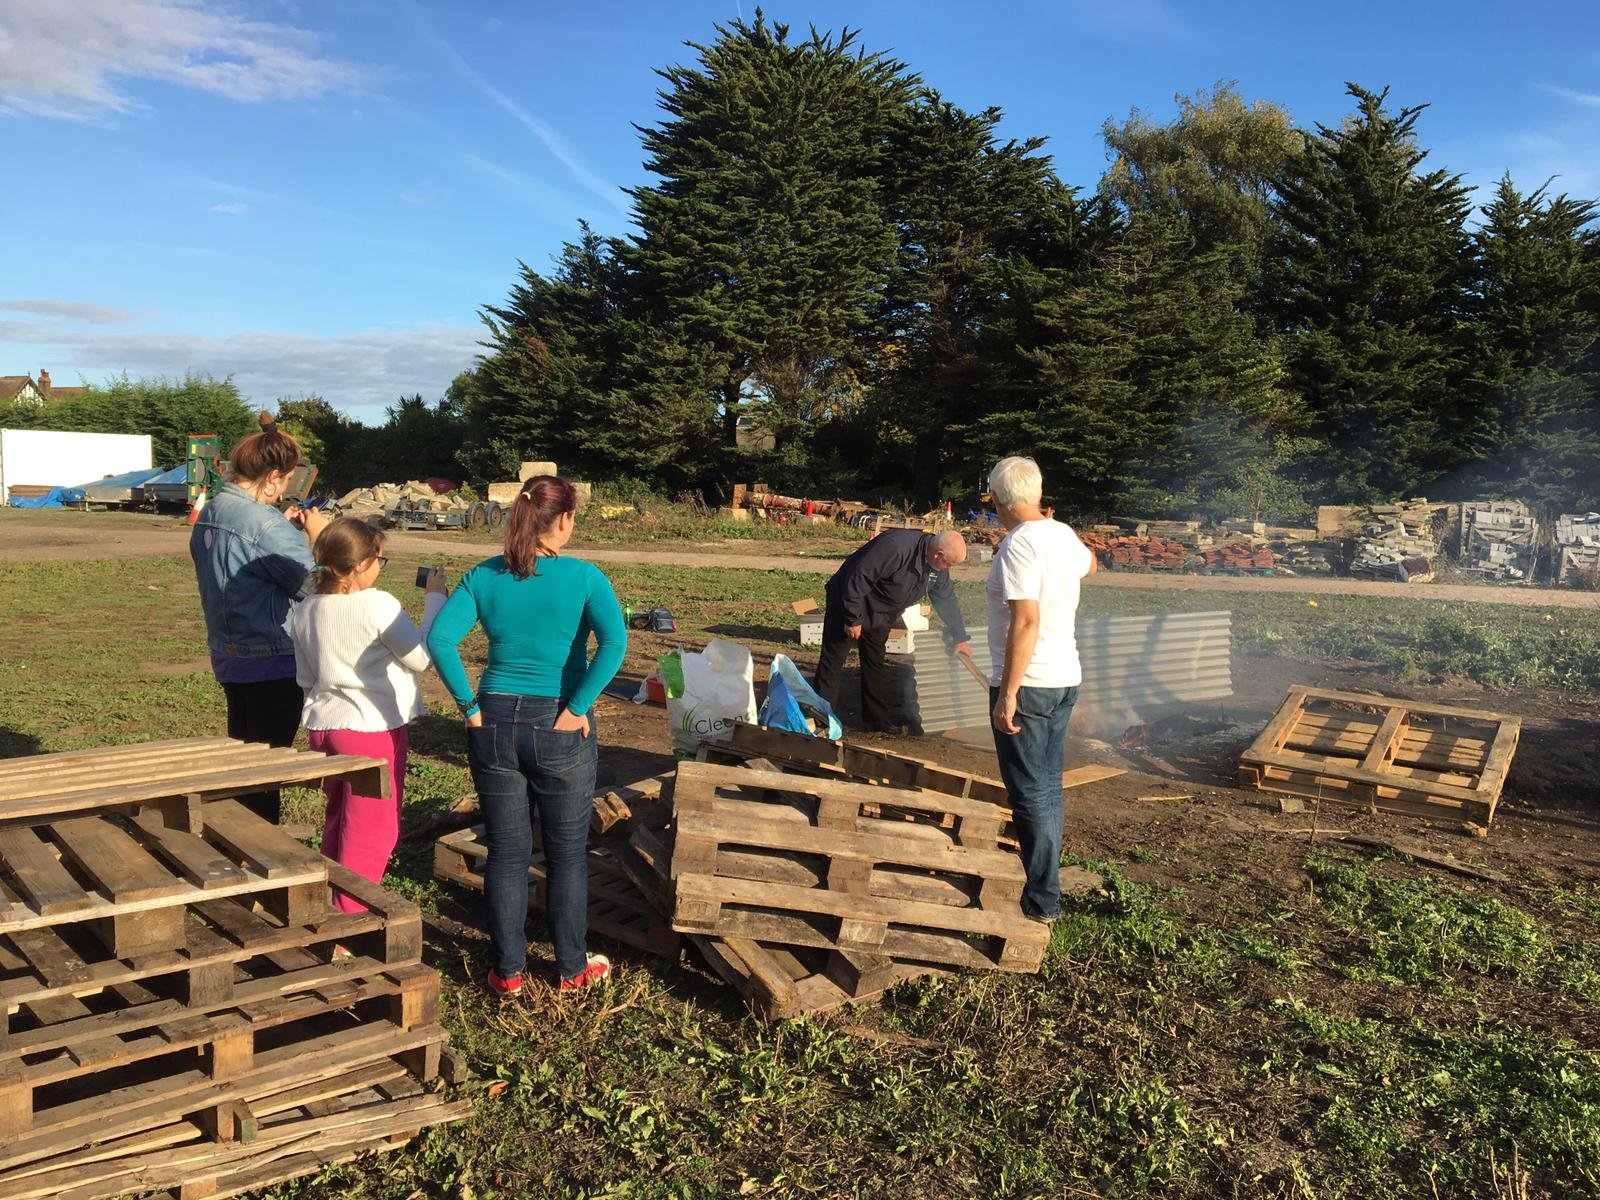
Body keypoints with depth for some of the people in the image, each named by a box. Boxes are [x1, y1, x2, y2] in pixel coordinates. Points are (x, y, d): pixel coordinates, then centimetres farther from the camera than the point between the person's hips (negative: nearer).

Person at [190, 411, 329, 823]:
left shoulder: (209, 514, 6)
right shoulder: (263, 522, -22)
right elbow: (311, 583, -20)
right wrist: (316, 536, -6)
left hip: (227, 655, 9)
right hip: (272, 662, -9)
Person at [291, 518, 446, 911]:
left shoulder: (305, 610, 5)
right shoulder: (378, 605, -17)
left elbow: (306, 677, 14)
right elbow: (420, 657, -11)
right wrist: (434, 599, -4)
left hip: (323, 724, 8)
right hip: (373, 727, -8)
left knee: (337, 820, 22)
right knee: (373, 830, 3)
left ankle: (331, 904, 34)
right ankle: (351, 917, 7)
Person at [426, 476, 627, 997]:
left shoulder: (484, 577, -1)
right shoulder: (584, 577, -9)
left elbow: (440, 638, -13)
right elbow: (614, 642, -25)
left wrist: (470, 706, -7)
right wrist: (577, 709, -18)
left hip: (496, 725, 3)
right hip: (561, 732, -2)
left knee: (506, 853, 13)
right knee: (567, 853, 13)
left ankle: (508, 970, 24)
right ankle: (572, 968, 26)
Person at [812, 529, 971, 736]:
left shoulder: (937, 569, -7)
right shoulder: (895, 547, -35)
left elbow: (947, 600, 8)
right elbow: (857, 578, -33)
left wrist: (959, 638, 11)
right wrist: (852, 619, -26)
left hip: (878, 616, 8)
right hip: (848, 603, -8)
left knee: (875, 664, 13)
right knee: (833, 661, -5)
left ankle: (877, 719, 22)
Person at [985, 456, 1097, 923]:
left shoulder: (1018, 545, -19)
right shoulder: (1064, 535, 7)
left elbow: (1026, 622, -27)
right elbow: (1088, 564, 31)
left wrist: (1008, 693, -24)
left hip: (1027, 684, -9)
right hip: (1066, 679, 9)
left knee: (1031, 793, 0)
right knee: (1048, 786, 19)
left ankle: (1043, 900, 7)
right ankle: (1043, 880, 32)